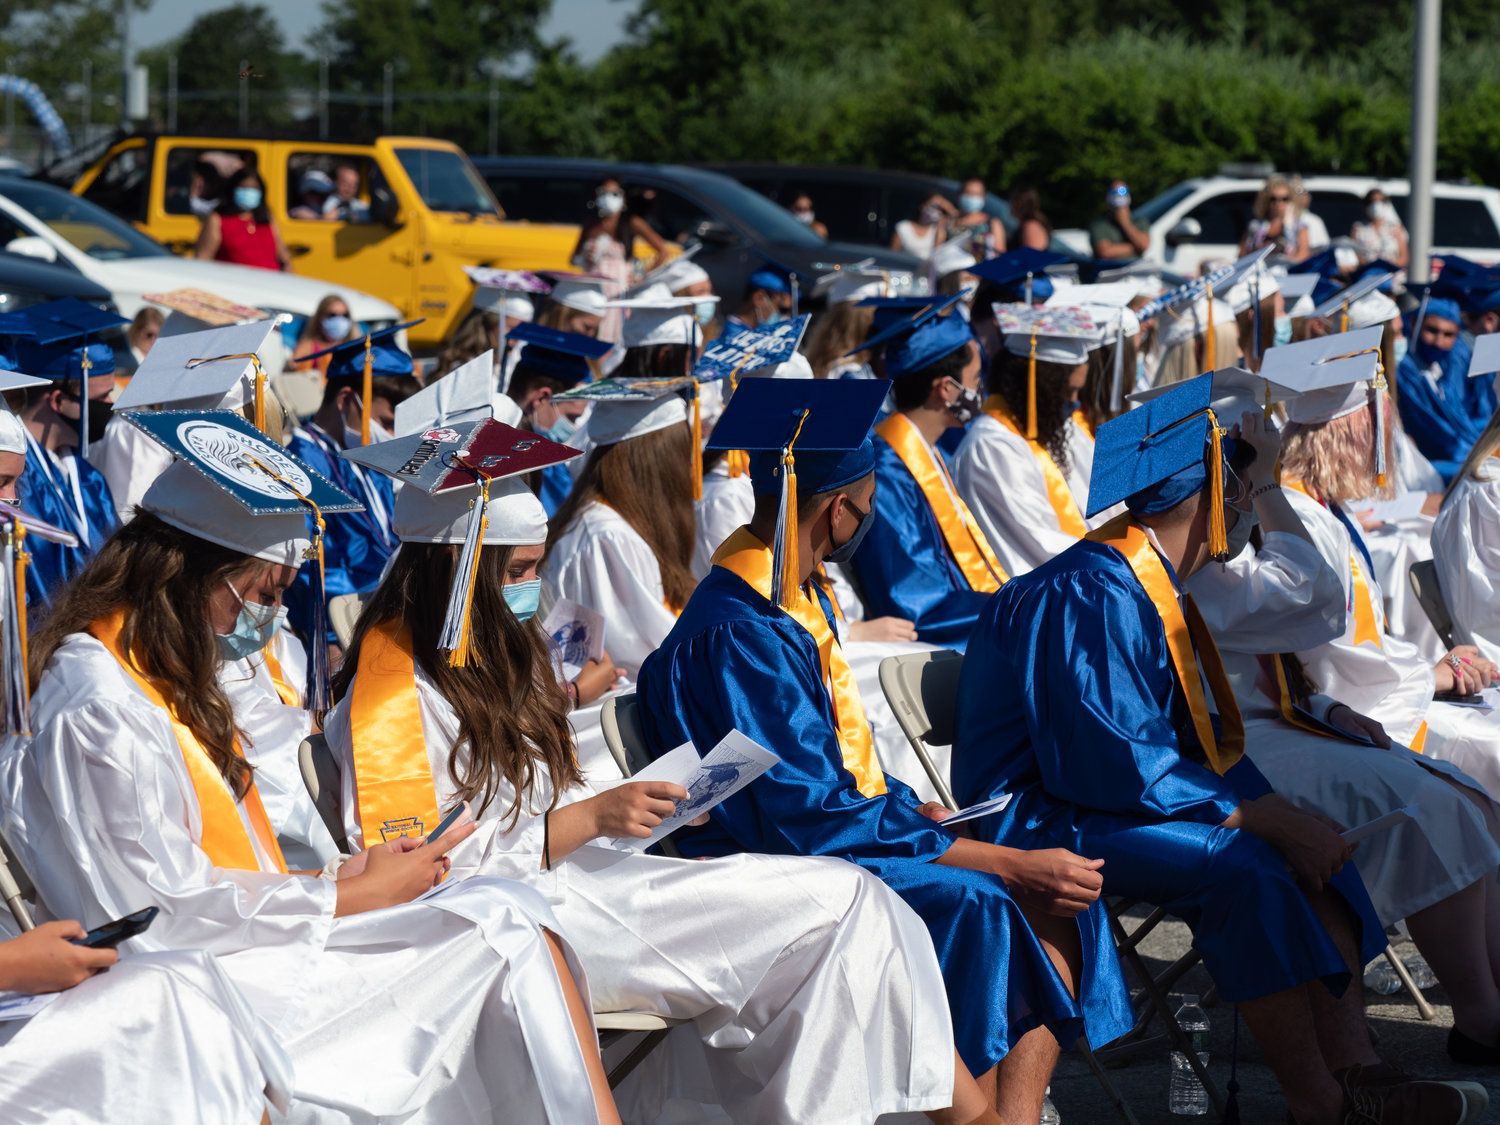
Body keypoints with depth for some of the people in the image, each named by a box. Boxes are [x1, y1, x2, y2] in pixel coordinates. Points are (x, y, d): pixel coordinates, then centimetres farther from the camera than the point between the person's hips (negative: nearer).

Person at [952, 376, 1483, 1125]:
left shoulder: (1151, 587, 11)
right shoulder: (1086, 598, -21)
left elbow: (1201, 741, 15)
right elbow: (1115, 764, -27)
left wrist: (1279, 813, -2)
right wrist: (1265, 818, -25)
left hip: (1106, 799, 10)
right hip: (1039, 818, -10)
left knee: (1311, 848, -4)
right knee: (1239, 862, -29)